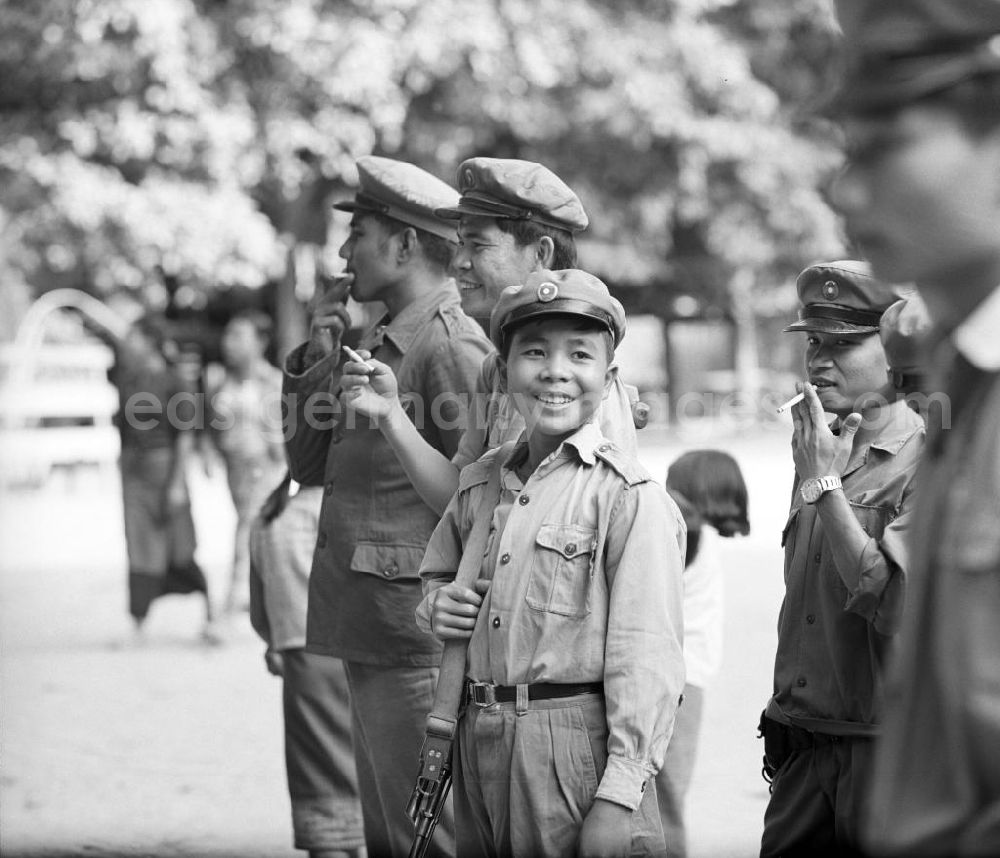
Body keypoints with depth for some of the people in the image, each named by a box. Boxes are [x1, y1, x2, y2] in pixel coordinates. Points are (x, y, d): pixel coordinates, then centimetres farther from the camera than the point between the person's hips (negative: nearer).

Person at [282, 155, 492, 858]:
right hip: (366, 633, 10)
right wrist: (318, 356, 7)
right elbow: (309, 465, 18)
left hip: (415, 639, -10)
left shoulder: (451, 345, -13)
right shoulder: (378, 343, 16)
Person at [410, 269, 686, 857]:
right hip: (479, 741, 6)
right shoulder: (480, 483, 10)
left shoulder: (629, 496, -10)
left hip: (578, 751, -6)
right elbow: (436, 575, 27)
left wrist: (621, 795, -20)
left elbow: (645, 657, -15)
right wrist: (436, 605, 2)